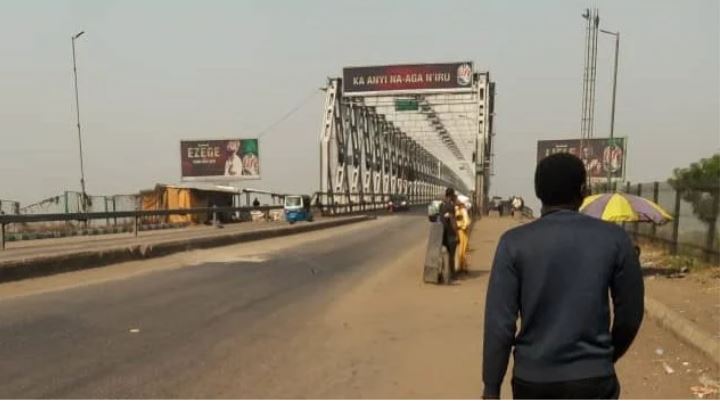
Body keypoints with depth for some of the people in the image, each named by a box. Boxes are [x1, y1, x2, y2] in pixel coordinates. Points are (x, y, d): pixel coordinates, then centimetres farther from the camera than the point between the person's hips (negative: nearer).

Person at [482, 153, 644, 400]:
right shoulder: (614, 239, -4)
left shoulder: (515, 242, -8)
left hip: (532, 378, 1)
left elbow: (499, 322, -10)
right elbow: (630, 314, 4)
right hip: (593, 379, 0)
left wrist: (491, 388, -1)